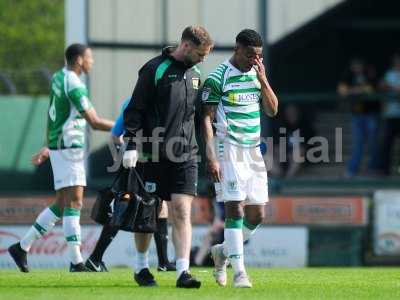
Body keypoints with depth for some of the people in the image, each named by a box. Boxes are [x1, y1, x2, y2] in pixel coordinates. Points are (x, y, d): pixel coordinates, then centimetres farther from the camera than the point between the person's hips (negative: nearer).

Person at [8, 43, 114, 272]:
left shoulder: (58, 78, 13)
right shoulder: (74, 85, -17)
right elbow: (95, 122, -19)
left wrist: (48, 147, 29)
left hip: (58, 145, 9)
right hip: (68, 148, -9)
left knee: (62, 204, 12)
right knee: (74, 202, -10)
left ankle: (22, 247, 15)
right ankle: (76, 261, -13)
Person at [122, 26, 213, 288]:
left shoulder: (195, 75, 13)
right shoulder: (155, 70, -8)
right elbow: (135, 109, -8)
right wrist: (132, 146, -14)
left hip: (185, 157, 4)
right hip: (152, 155, -4)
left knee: (182, 212, -8)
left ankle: (183, 272, -13)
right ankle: (141, 266, 24)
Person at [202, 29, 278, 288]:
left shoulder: (257, 75, 12)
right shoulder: (217, 78, -8)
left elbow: (272, 110, 9)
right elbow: (207, 119, -9)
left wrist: (262, 80, -4)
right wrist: (211, 158, -15)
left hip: (253, 150, 7)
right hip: (229, 149, -6)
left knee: (257, 215, 5)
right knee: (235, 210, -11)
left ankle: (223, 251, 27)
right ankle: (239, 272, -10)